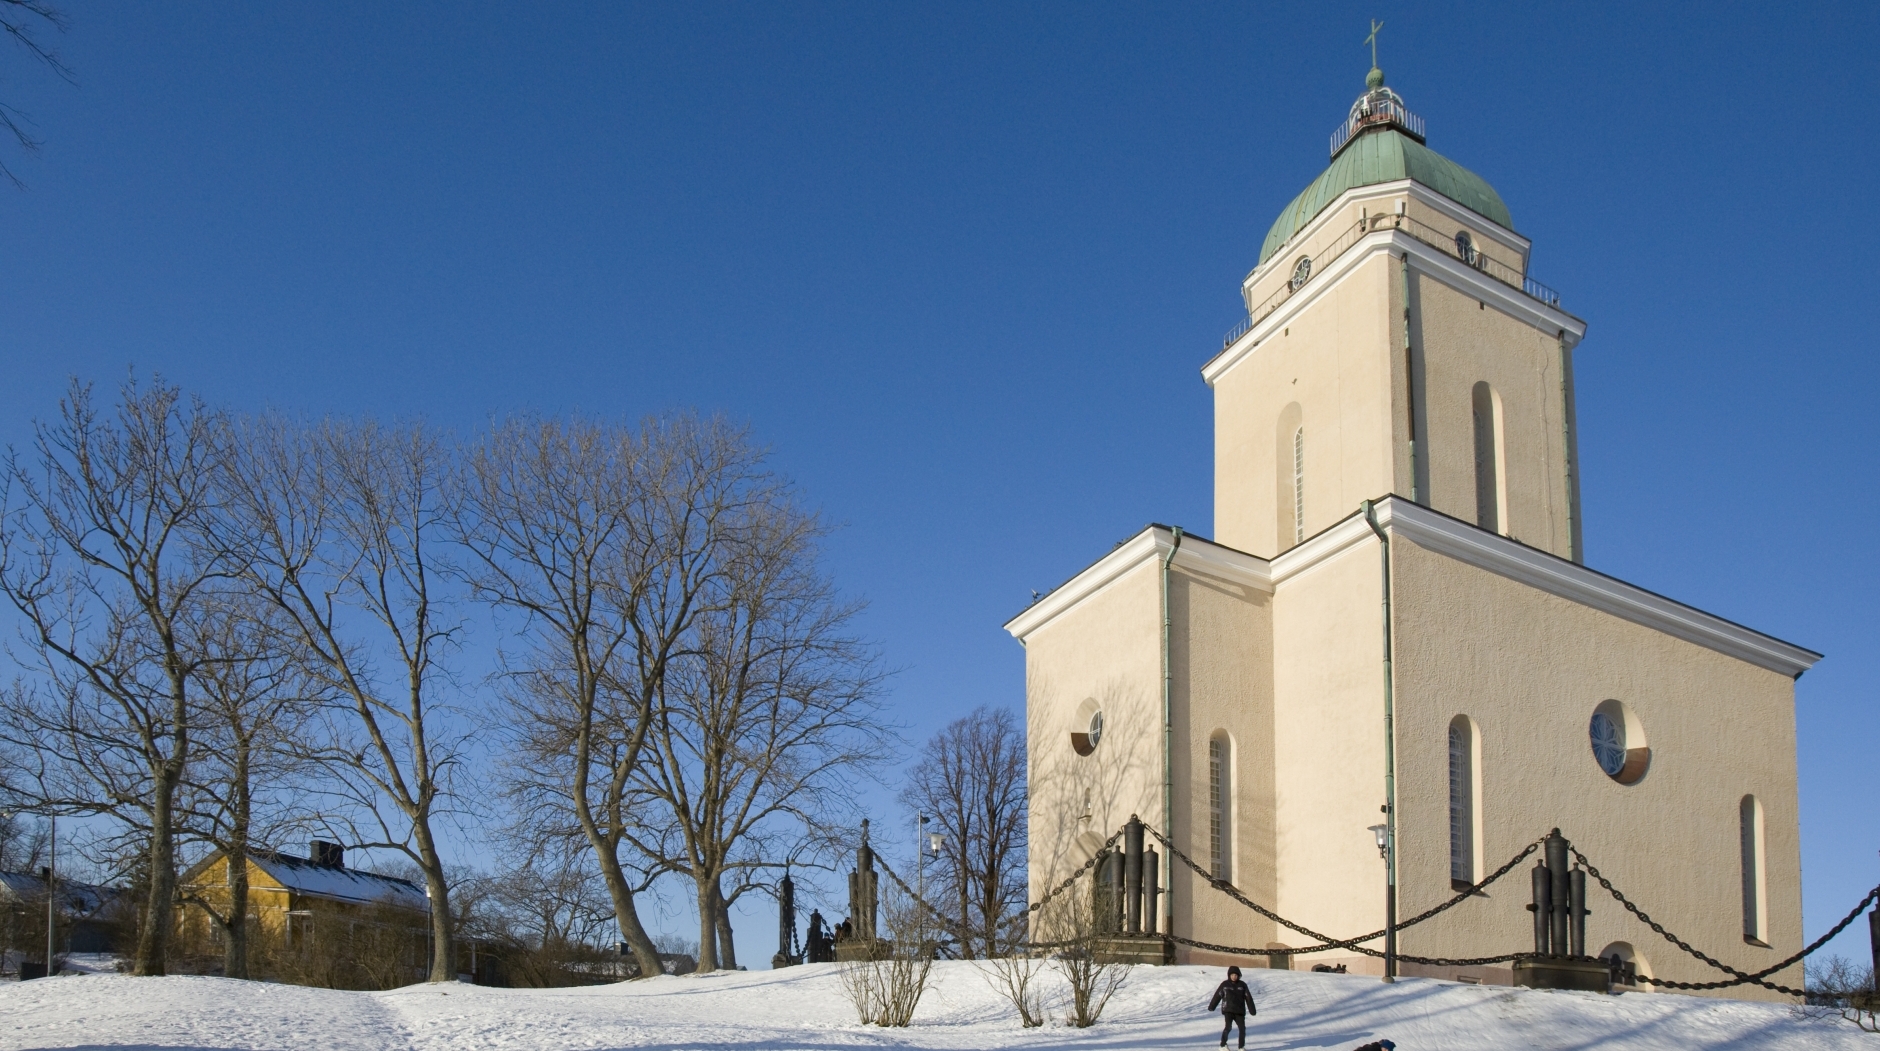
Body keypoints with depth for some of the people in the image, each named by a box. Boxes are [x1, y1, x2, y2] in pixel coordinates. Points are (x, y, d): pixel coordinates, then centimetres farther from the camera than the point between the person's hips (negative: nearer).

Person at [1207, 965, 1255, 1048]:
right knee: (1228, 1027, -18)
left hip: (1240, 1011, 3)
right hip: (1228, 1010, -3)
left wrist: (1252, 1010, 5)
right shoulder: (1224, 985, 1)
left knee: (1242, 1029, 0)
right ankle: (1223, 1045, -6)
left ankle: (1241, 1047, 16)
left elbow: (1248, 998, 7)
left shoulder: (1242, 985, 5)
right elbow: (1217, 996, 5)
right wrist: (1211, 1007, 5)